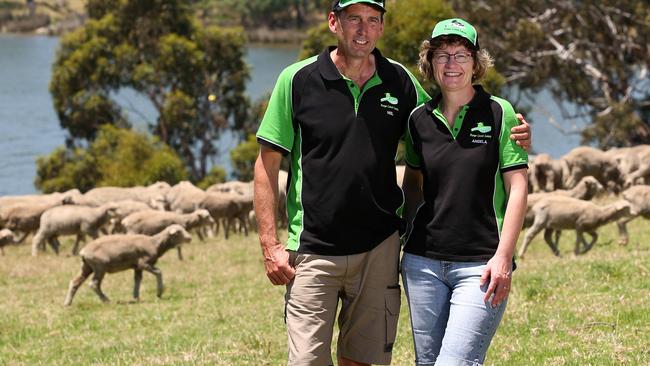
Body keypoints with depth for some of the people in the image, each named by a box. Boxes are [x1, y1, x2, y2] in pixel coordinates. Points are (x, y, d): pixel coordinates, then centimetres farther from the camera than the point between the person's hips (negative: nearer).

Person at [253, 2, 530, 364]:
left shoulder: (399, 82, 5)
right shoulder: (298, 80, -4)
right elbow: (268, 163, -1)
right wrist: (271, 245, -7)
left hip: (379, 248, 3)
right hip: (313, 249, -3)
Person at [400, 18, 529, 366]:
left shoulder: (499, 113, -2)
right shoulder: (419, 119, 8)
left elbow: (517, 188, -4)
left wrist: (503, 257, -11)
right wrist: (398, 239, 14)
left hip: (481, 265, -4)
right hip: (423, 260, 4)